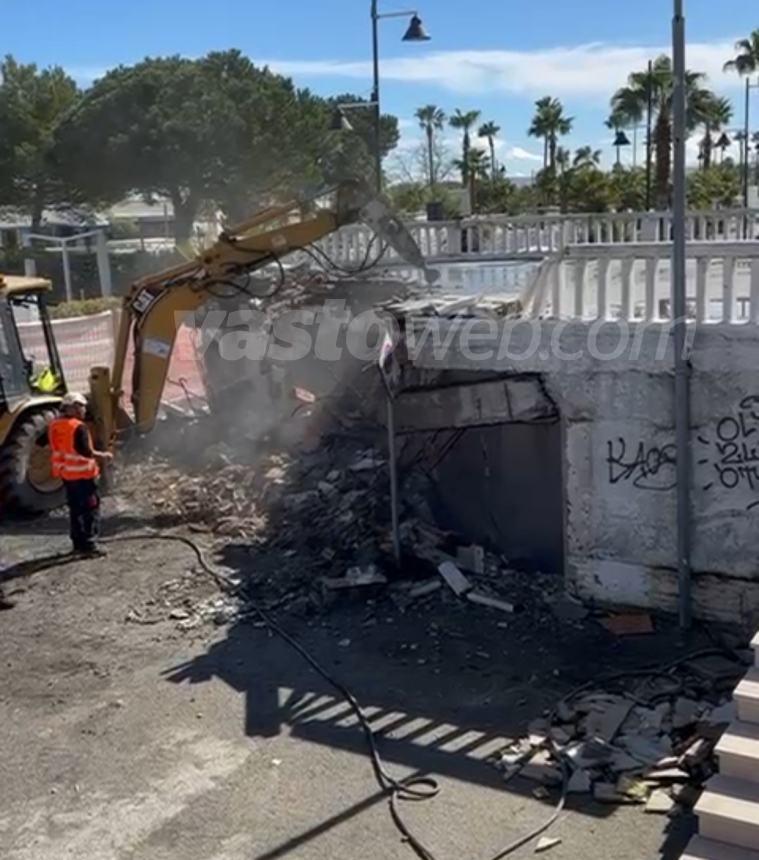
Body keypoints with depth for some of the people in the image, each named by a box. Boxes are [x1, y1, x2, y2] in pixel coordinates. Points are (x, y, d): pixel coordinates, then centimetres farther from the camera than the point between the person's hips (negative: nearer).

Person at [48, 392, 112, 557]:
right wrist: (103, 456, -12)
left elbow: (57, 449, 14)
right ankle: (89, 545, -3)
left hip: (66, 474, 8)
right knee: (91, 509, -1)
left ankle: (78, 543, 23)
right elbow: (85, 452, -25)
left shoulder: (54, 425, 5)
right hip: (83, 474, -8)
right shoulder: (78, 427, -21)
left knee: (75, 508, 17)